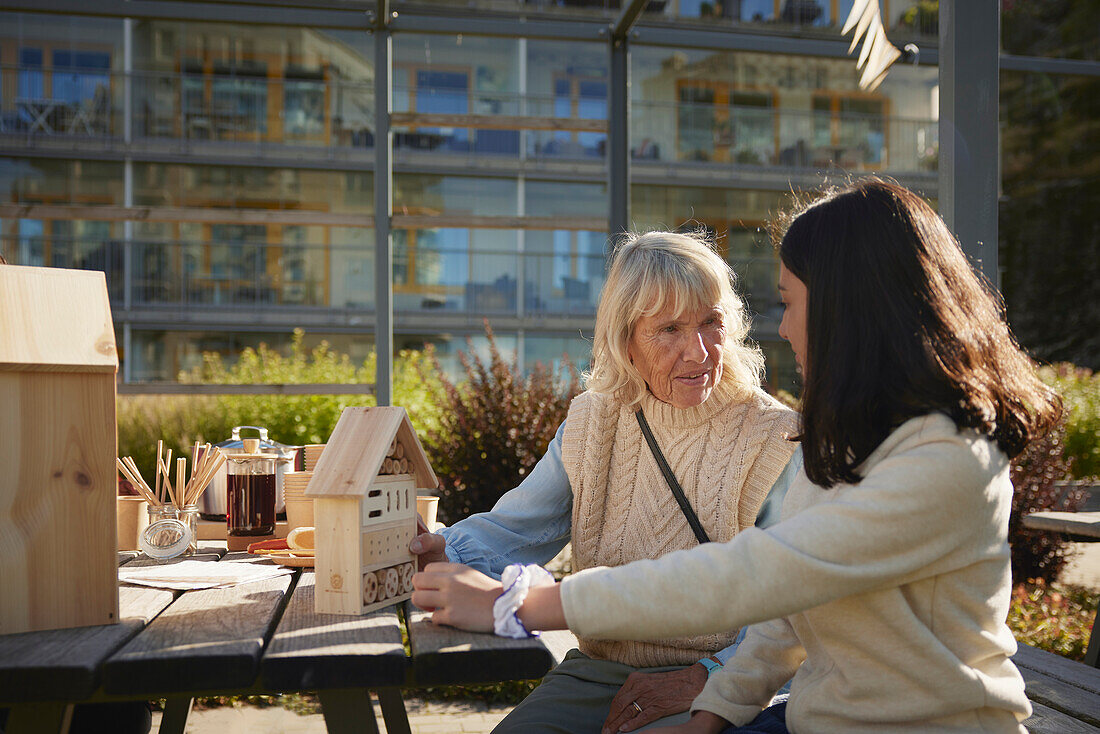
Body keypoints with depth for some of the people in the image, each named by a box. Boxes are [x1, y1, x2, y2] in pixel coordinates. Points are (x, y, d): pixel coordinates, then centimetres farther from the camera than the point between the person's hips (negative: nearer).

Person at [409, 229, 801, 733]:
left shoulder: (776, 441, -9)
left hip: (716, 690, -3)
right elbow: (517, 528, 6)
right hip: (594, 671, 3)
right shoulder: (592, 421, 6)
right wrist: (445, 550, -14)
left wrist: (702, 680, -21)